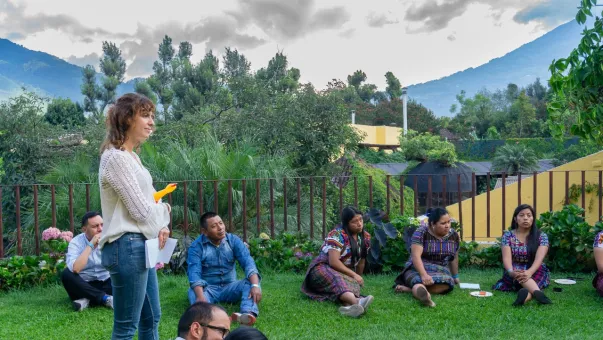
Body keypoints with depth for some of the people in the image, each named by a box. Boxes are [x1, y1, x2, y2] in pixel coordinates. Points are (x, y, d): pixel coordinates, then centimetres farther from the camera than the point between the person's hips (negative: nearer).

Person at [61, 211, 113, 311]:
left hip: (106, 283, 1)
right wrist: (90, 245, -26)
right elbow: (75, 269, -30)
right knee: (67, 274, -28)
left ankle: (87, 300, -23)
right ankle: (105, 298, -28)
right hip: (85, 286, -1)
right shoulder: (76, 242, -11)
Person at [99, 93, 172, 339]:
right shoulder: (116, 158, -16)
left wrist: (161, 226, -1)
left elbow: (150, 201, 18)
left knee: (151, 318, 19)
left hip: (141, 245, 10)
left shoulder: (132, 156, 15)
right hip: (127, 246, -10)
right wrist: (165, 209, 3)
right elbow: (140, 210, -18)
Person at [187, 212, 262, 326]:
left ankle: (248, 313, -51)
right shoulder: (196, 246, -9)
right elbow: (194, 273, -22)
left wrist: (255, 285, -33)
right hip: (208, 289, -2)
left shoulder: (233, 240, -2)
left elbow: (247, 262, -14)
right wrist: (200, 296, -41)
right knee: (193, 292, -32)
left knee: (251, 282, -24)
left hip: (229, 288, 2)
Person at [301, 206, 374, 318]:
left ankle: (348, 305, -67)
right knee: (337, 279, -41)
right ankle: (357, 301, -70)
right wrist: (354, 275, -18)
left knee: (354, 284, -32)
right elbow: (333, 262, -23)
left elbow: (361, 260, 16)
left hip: (347, 274, 5)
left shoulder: (366, 237, 5)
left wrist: (359, 279, 22)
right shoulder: (337, 235, -16)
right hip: (324, 269, -5)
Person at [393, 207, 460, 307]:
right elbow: (416, 256, -21)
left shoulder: (454, 235, 5)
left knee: (447, 282, -34)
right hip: (418, 269, -3)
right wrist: (424, 275, -35)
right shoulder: (421, 232, -11)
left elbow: (454, 258, 19)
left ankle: (407, 288, -40)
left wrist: (455, 277, 26)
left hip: (441, 271, 3)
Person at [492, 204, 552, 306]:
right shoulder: (508, 235, -1)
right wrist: (511, 271, -39)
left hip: (535, 272, 1)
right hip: (515, 272, -1)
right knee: (519, 273, -36)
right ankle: (537, 292, -63)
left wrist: (529, 272, -41)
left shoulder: (541, 236, -2)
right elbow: (506, 258, -15)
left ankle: (527, 295, -63)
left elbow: (539, 258, -19)